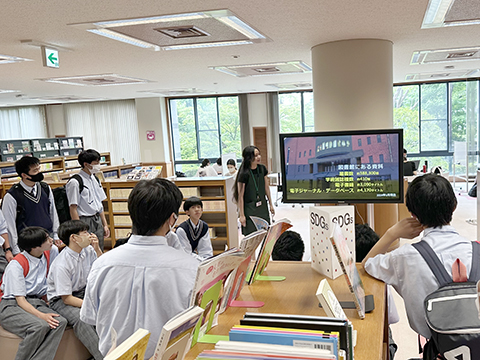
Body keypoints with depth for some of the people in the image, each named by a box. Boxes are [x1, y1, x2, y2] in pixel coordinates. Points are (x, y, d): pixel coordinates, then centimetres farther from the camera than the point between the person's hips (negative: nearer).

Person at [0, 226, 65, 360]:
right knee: (39, 326, -35)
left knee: (60, 322, -26)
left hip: (37, 302, 6)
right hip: (12, 306, -6)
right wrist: (42, 316, -29)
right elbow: (20, 300, -16)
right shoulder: (16, 265, -14)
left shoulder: (51, 252, 2)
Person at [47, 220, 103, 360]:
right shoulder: (61, 265, -26)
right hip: (61, 300, -7)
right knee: (81, 318, -35)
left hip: (82, 291, 7)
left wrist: (97, 249, -6)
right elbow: (66, 298, -22)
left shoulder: (88, 250, -6)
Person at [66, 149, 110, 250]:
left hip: (98, 220, 7)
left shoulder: (95, 179, 10)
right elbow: (73, 209, -15)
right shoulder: (75, 182, -13)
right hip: (85, 222, -7)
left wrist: (105, 224, 15)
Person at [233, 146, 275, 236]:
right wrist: (242, 215, -13)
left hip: (262, 206, 6)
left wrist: (271, 204, 14)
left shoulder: (262, 169, 0)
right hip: (250, 209, -6)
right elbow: (240, 196, -14)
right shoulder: (244, 174, -17)